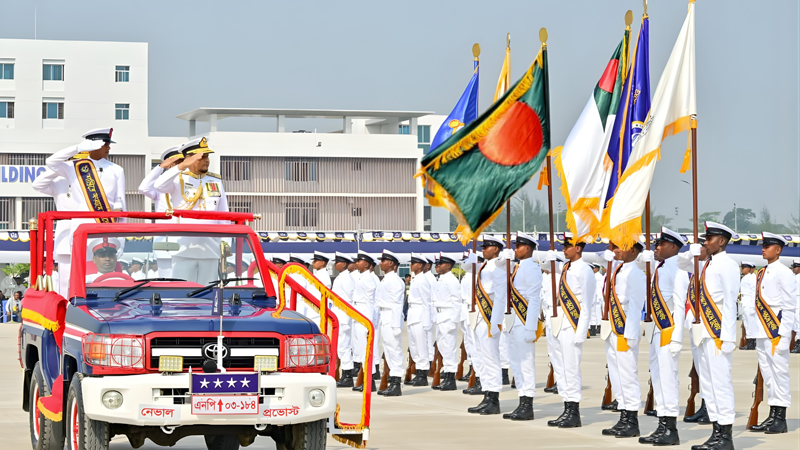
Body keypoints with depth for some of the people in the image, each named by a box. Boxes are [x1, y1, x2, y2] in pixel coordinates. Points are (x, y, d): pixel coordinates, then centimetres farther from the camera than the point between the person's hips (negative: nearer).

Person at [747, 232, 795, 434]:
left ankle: (780, 419, -2)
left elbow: (790, 306, -12)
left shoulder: (784, 273, -8)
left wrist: (784, 335, -16)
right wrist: (752, 330, 13)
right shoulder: (761, 273, 15)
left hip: (776, 333, -8)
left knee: (779, 373, -4)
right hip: (762, 333, 8)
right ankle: (772, 416, 14)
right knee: (768, 375, 9)